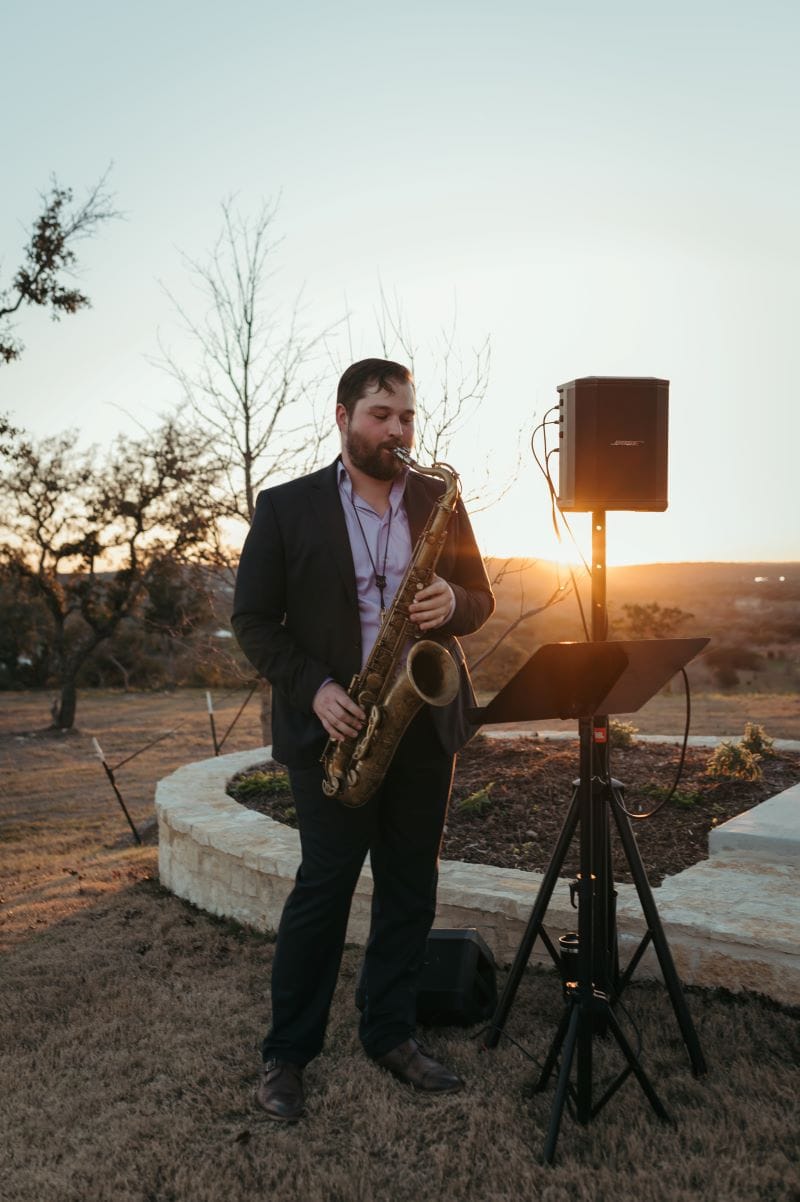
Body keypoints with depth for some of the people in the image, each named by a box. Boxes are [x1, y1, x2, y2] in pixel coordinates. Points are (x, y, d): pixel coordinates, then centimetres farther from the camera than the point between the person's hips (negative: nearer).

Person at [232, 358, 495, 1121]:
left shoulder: (440, 501, 7)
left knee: (410, 886, 11)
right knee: (323, 887, 1)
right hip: (334, 726, -3)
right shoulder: (285, 507, -2)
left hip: (423, 723, 4)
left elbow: (480, 600, 10)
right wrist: (313, 688, -16)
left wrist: (452, 602, -14)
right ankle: (287, 1053, 19)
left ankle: (390, 1035, 29)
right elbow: (253, 619, -2)